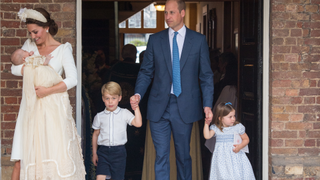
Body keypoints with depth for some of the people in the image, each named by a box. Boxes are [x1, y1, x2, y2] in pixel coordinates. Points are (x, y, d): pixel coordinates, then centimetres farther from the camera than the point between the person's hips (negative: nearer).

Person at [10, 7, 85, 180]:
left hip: (53, 108, -3)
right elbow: (15, 68, 5)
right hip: (31, 107, 3)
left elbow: (72, 79, -11)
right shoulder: (29, 45, 10)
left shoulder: (63, 49, -2)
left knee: (56, 153, -5)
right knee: (23, 155, -4)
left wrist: (47, 91, -20)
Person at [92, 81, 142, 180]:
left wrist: (136, 108, -17)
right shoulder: (99, 116, 7)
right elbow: (95, 134, 15)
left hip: (119, 151, 0)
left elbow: (138, 124, -11)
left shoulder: (124, 113, 2)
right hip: (103, 151, 1)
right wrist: (94, 153, 13)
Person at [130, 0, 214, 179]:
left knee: (183, 154, 10)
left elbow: (206, 75, 2)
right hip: (159, 106, 1)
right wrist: (138, 94, -9)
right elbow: (146, 72, 8)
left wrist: (207, 104, -7)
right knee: (161, 155, 1)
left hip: (185, 107, -1)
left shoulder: (199, 40, 3)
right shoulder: (155, 40, 6)